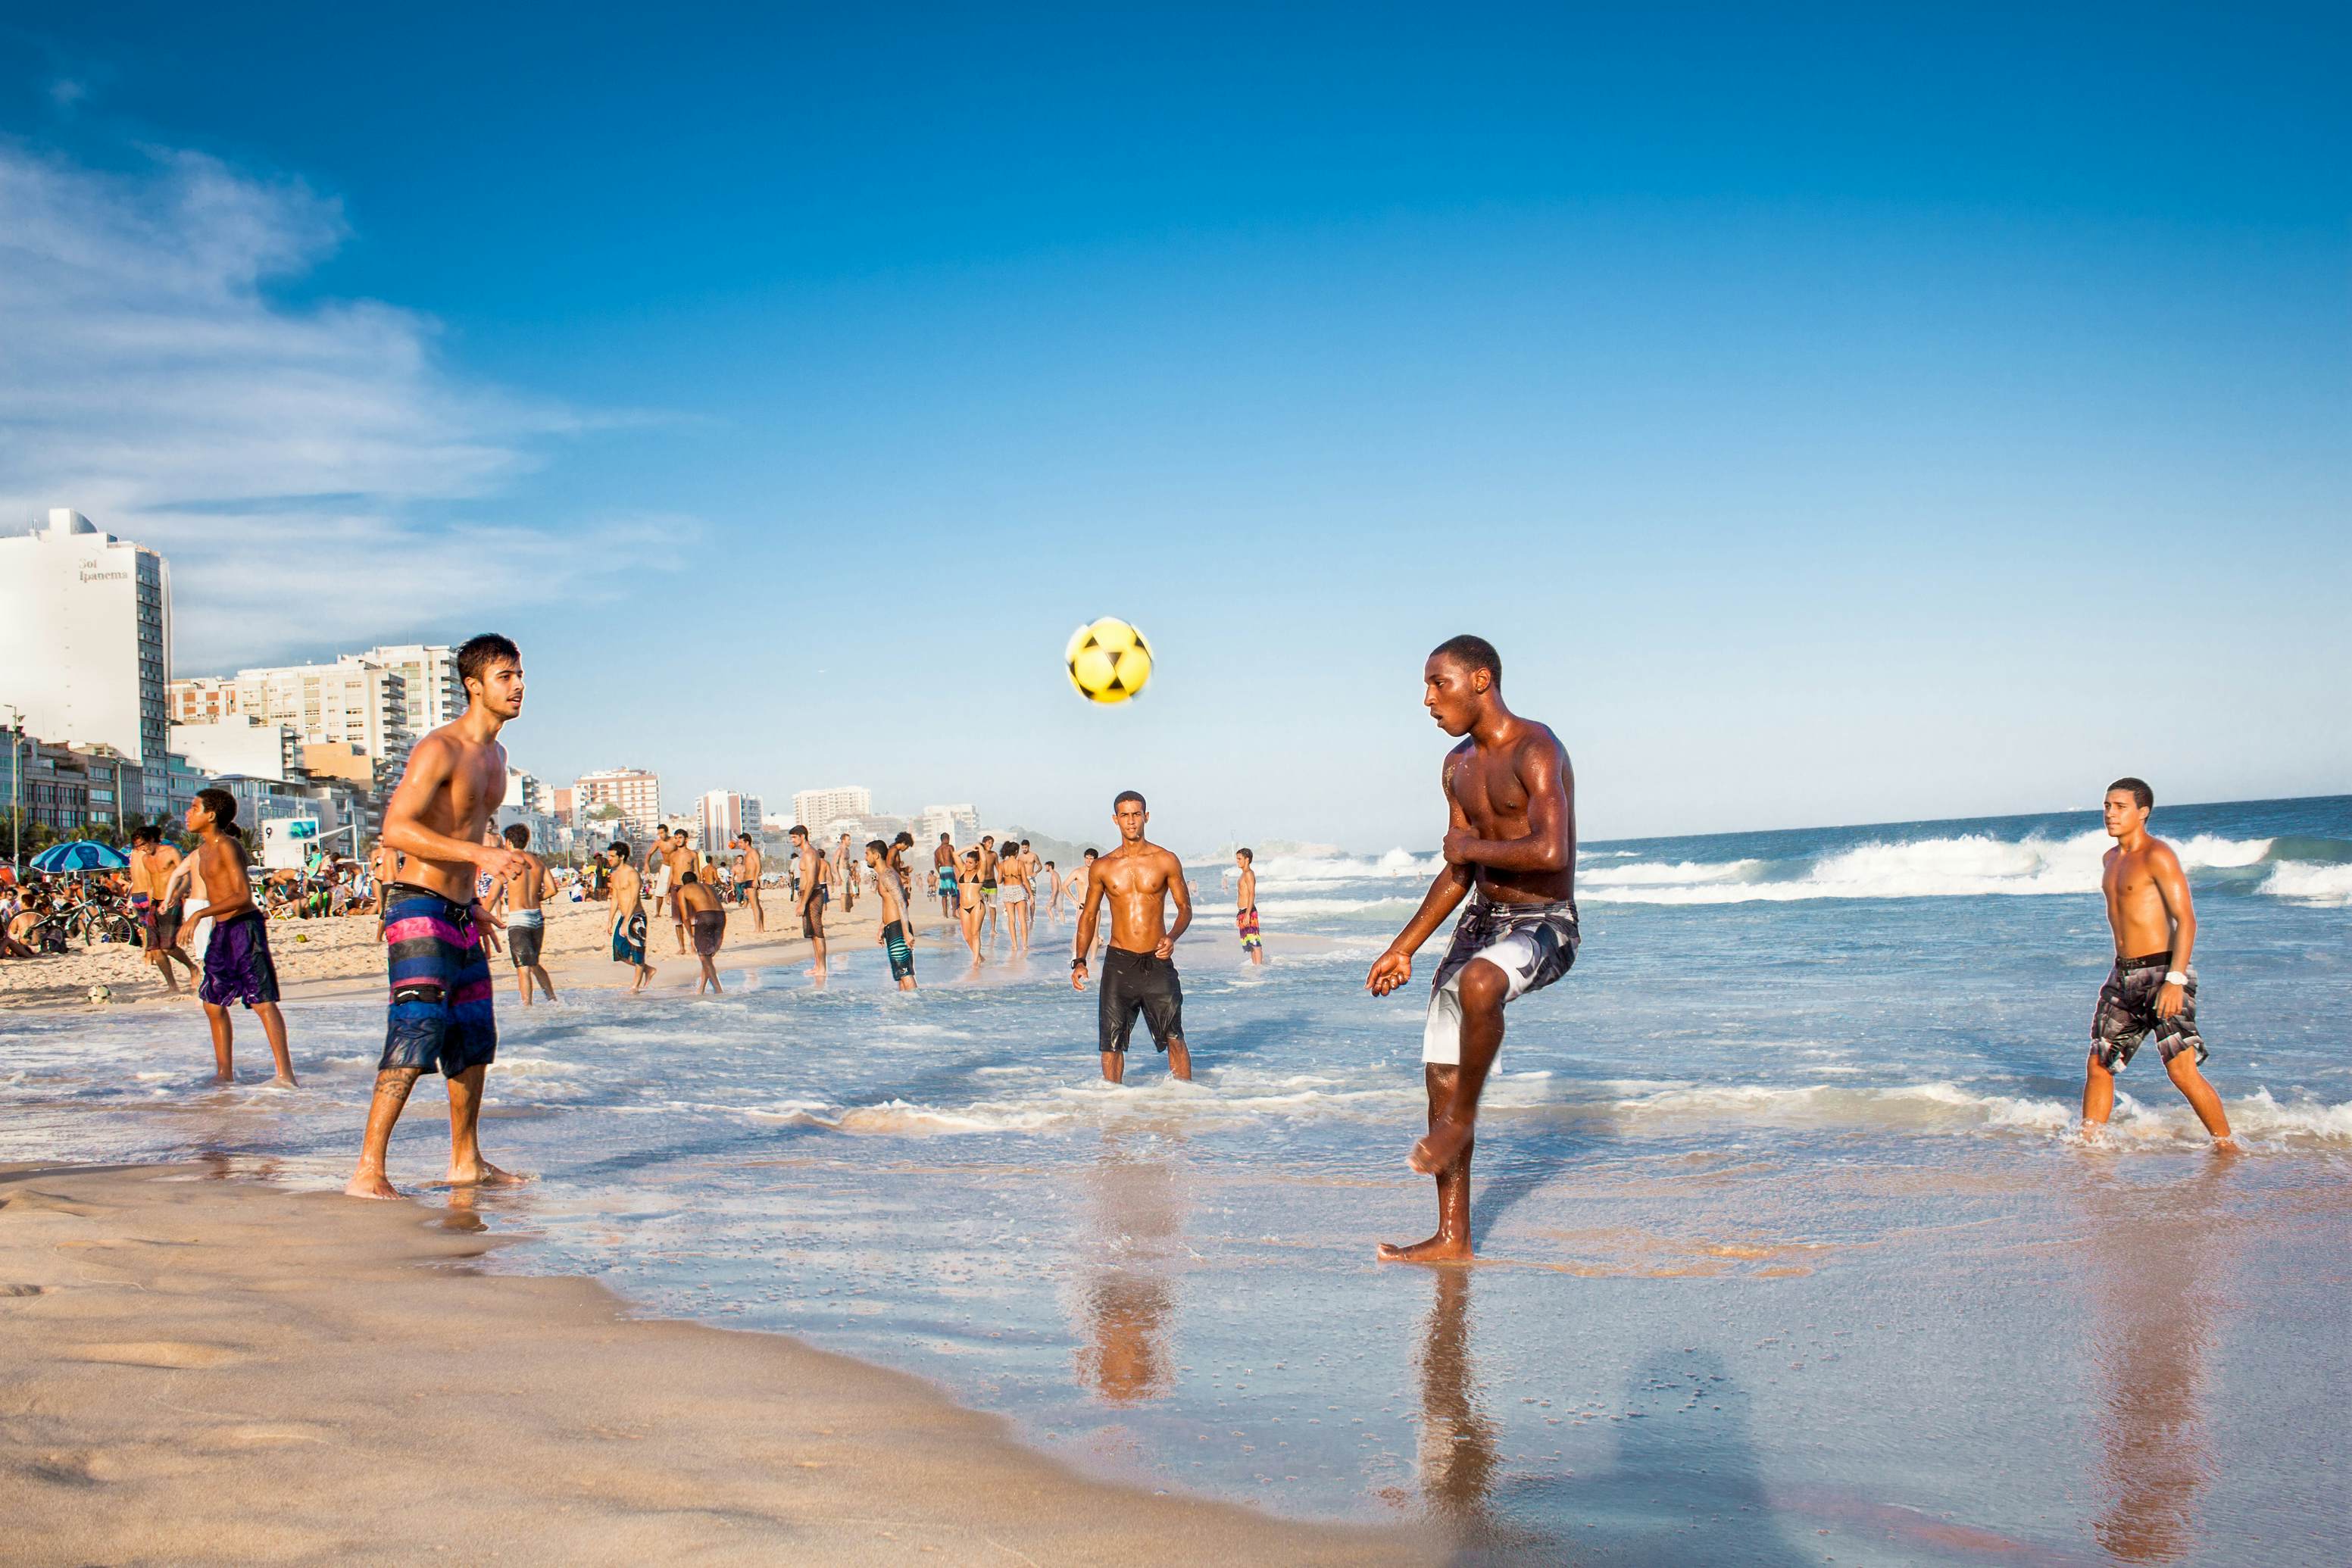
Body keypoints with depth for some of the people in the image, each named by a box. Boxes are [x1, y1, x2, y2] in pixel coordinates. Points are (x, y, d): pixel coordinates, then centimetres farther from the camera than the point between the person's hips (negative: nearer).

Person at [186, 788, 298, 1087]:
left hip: (244, 927, -10)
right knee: (213, 1003, 13)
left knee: (262, 1001, -13)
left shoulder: (227, 846, -13)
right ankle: (225, 1073, 22)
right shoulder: (204, 850, 15)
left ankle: (286, 1074, -16)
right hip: (221, 930, 10)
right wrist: (215, 925, 21)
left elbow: (242, 896, -22)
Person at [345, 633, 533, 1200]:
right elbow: (395, 829, -24)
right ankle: (368, 1171, -15)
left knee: (475, 1038, 14)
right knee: (417, 1031, -16)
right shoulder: (438, 750, -14)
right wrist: (480, 854, -30)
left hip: (459, 914, 9)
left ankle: (466, 1162, 25)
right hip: (419, 908, -9)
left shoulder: (495, 755, 14)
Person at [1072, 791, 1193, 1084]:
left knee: (1174, 1037, 1)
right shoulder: (1102, 868, 5)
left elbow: (1185, 907, 6)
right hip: (1119, 962, 1)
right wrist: (1080, 961, 3)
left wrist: (1172, 937, -14)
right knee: (1111, 1040, 0)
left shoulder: (1166, 861, 2)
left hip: (1158, 961, -1)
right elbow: (1088, 914, 12)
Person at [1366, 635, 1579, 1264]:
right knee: (1440, 1080, 5)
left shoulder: (1536, 751, -15)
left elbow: (1551, 852, -29)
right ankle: (1452, 1239, 14)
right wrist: (1403, 948, 16)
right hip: (1482, 921, 9)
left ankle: (1463, 1117, -16)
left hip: (1543, 927, -9)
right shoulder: (1458, 767, 12)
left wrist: (1473, 846, -14)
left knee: (1477, 982, -41)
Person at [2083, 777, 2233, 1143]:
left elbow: (2186, 919, -17)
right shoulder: (2112, 858, 15)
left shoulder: (2158, 855, -11)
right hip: (2123, 975, 8)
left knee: (2182, 1070, -13)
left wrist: (2175, 980, -26)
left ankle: (2226, 1146, 1)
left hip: (2161, 973, -8)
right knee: (2099, 1064, 9)